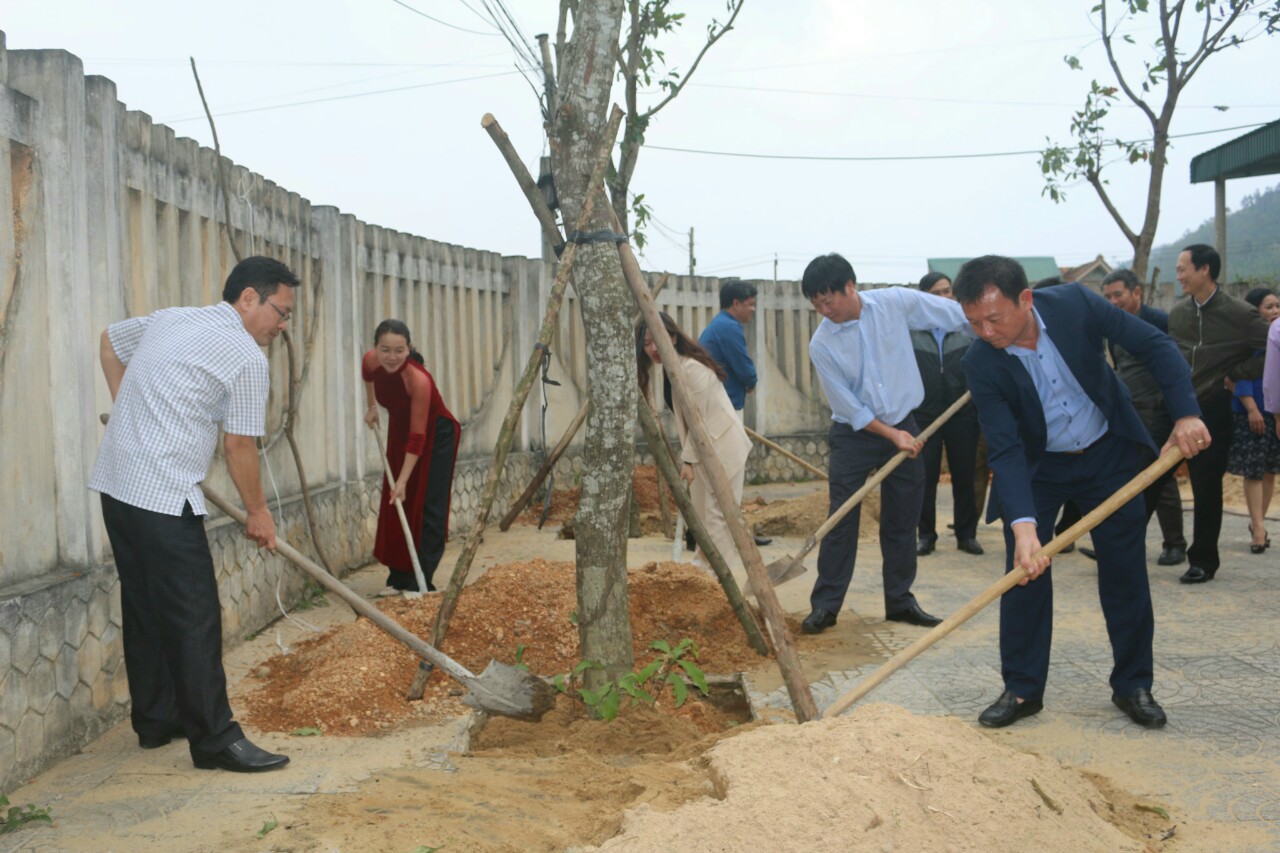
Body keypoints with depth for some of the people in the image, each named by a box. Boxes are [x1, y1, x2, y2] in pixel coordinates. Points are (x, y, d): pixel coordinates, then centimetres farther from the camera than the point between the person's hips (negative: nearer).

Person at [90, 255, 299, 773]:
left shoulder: (169, 320, 15)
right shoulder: (246, 358, -9)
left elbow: (109, 342, 31)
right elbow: (239, 446, -6)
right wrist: (258, 512, 7)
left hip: (116, 482, 9)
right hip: (163, 496, -9)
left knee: (145, 608, 16)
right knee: (194, 617, -7)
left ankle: (155, 721, 26)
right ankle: (215, 740, -4)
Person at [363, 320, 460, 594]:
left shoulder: (419, 379, -36)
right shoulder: (370, 361, -20)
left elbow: (418, 437, -32)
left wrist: (403, 480, -31)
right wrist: (371, 406, 12)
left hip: (435, 436, -6)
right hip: (400, 432, 6)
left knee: (426, 508, -9)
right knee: (396, 506, 5)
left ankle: (420, 583, -8)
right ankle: (399, 578, 11)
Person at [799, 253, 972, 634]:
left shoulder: (897, 303, -12)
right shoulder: (822, 344, -14)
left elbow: (961, 316, -1)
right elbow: (848, 407, -10)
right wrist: (892, 435, -11)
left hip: (903, 428, 2)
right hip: (854, 435, -2)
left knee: (902, 521, 8)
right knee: (841, 520, -5)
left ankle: (900, 600, 20)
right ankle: (825, 605, 3)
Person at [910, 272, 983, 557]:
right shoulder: (909, 331, 2)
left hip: (963, 416, 1)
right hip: (923, 416, -1)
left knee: (964, 477, 6)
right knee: (925, 477, 3)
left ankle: (966, 534, 16)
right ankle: (926, 535, 13)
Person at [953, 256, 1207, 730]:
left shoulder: (1074, 304, -23)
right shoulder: (981, 365, -25)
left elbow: (1154, 345, -14)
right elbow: (1006, 451, -28)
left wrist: (1186, 413, -24)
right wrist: (1023, 526, -40)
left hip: (1108, 454, 1)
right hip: (1037, 468, -1)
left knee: (1126, 571, 4)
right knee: (1024, 572, -5)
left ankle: (1132, 686, 17)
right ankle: (1022, 689, 8)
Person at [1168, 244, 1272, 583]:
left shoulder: (1240, 313, -9)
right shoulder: (1177, 313, 6)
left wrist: (1238, 373, -10)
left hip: (1212, 412, -4)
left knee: (1207, 488, 1)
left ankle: (1203, 560, 12)